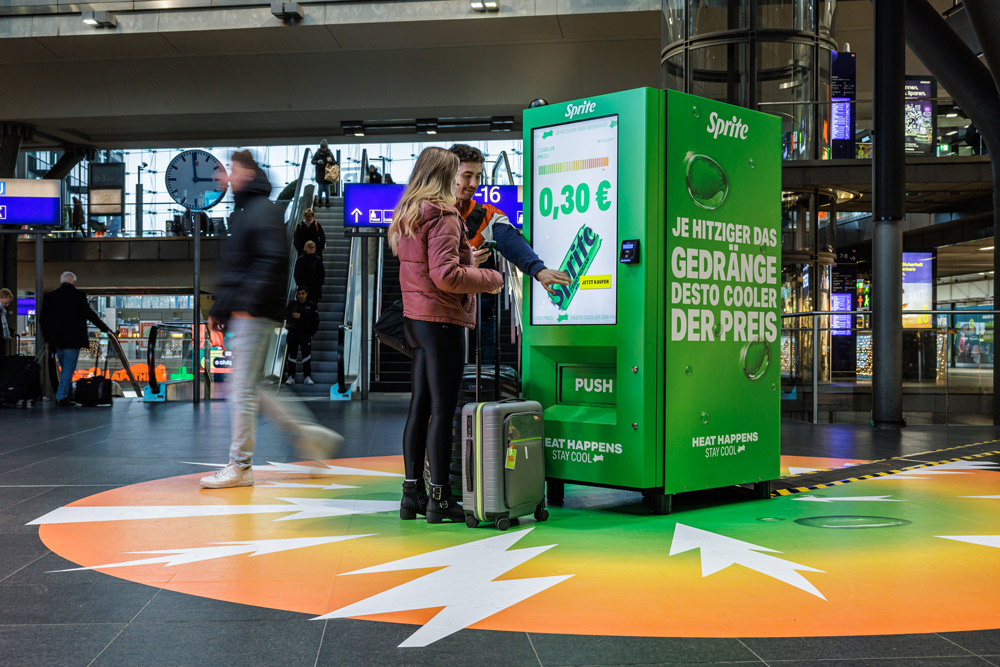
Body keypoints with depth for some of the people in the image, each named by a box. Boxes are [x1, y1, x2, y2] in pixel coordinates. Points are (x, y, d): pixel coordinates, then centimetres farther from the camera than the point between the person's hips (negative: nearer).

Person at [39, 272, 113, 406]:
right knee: (69, 368, -1)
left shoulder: (50, 296, 7)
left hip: (56, 340, 5)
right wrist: (105, 328, -1)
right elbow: (89, 314, -8)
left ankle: (66, 395, 21)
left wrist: (47, 337, 17)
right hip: (73, 340, -5)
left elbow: (43, 318, 9)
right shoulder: (78, 295, -7)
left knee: (65, 369, 17)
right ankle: (62, 397, -5)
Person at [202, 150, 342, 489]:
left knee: (243, 390, -6)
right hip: (242, 315, 10)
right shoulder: (243, 212, 22)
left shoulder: (263, 210, -9)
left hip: (255, 315, -10)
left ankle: (240, 466, 2)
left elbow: (273, 260, -21)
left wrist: (248, 301, -24)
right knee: (247, 388, 12)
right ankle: (308, 432, 19)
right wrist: (218, 311, 22)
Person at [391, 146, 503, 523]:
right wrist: (490, 279, -9)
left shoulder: (406, 216, 14)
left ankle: (412, 492, 16)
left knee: (419, 406, 12)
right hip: (442, 321, -9)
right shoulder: (442, 216, -14)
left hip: (415, 319, 9)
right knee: (442, 409, -3)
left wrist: (466, 254, 22)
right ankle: (439, 498, 2)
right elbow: (445, 275, -21)